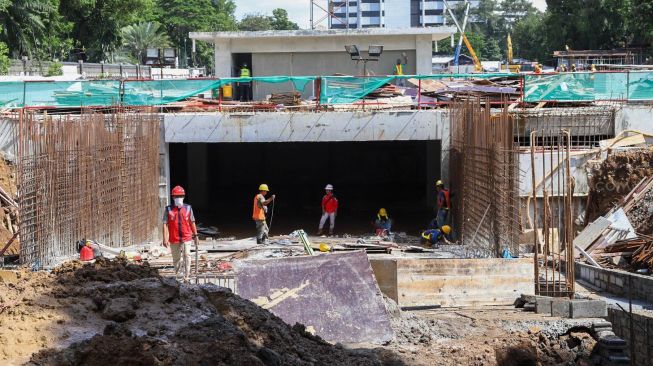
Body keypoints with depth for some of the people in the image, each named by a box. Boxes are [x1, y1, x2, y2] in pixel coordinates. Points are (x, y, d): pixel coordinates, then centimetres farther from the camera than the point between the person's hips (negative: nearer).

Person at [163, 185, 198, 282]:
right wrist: (165, 239, -11)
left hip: (186, 238, 0)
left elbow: (192, 222, 11)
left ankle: (186, 276, -12)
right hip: (174, 239, 0)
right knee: (176, 258, 12)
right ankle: (176, 273, 34)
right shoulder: (168, 209, -3)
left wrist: (195, 235, 14)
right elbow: (165, 224, -5)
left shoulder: (188, 208, 2)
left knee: (187, 256, -14)